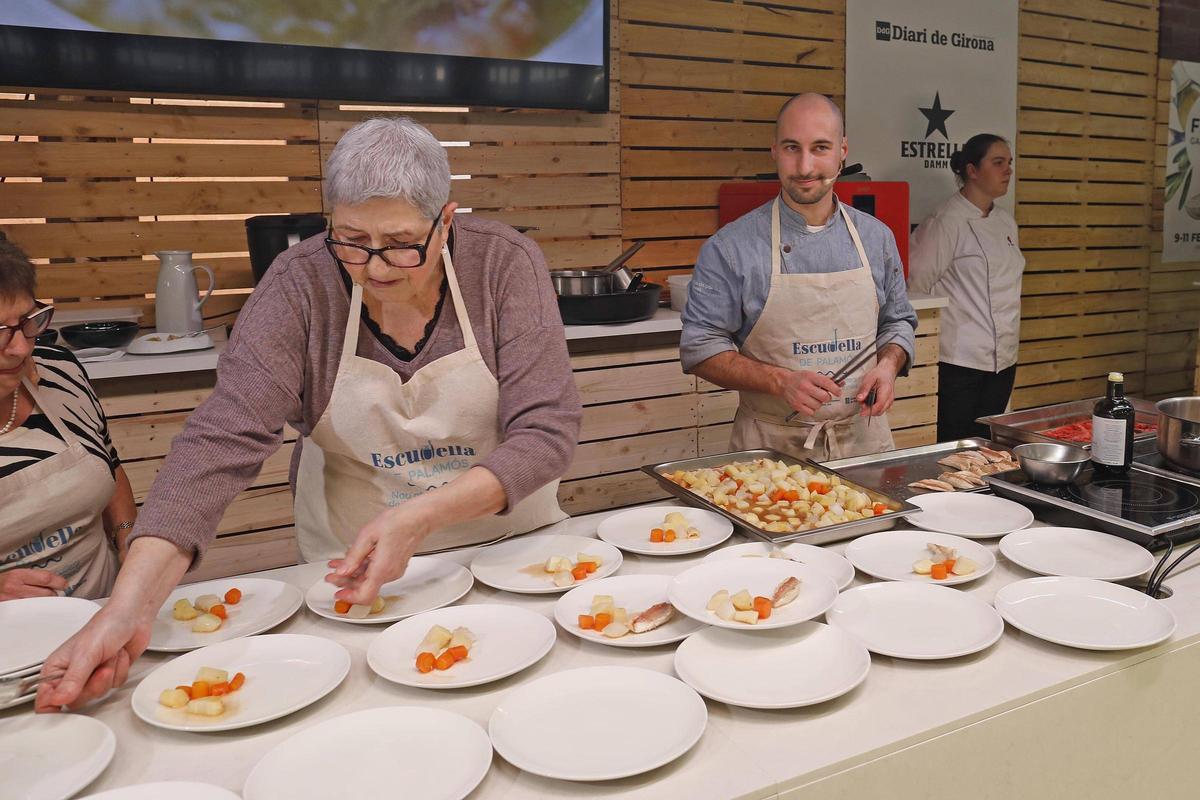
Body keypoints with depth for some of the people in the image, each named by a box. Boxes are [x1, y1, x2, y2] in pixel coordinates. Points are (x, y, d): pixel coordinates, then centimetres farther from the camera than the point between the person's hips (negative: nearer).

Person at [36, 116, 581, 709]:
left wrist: (420, 516, -34)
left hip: (509, 540, -3)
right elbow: (225, 437, -21)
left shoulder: (505, 263, -17)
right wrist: (130, 604, -33)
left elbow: (547, 428, -21)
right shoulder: (300, 284, -14)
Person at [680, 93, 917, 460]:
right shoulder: (730, 246, -9)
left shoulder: (876, 237, 4)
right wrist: (780, 381, -21)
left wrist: (888, 364, -6)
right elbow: (700, 347, -8)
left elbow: (898, 322, 16)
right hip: (772, 445, -3)